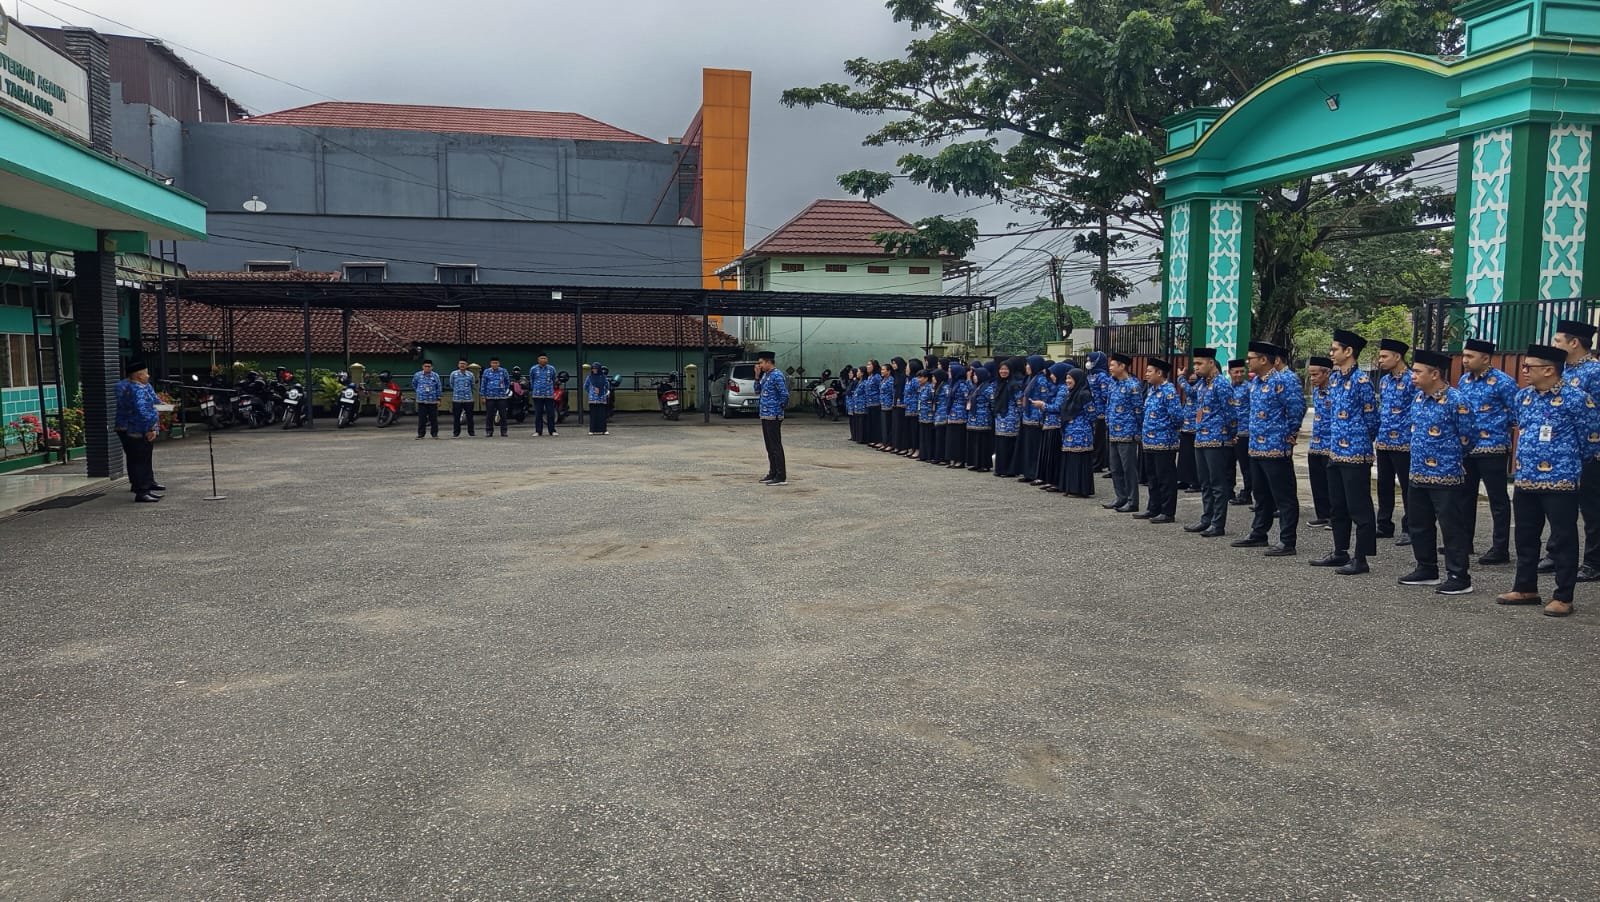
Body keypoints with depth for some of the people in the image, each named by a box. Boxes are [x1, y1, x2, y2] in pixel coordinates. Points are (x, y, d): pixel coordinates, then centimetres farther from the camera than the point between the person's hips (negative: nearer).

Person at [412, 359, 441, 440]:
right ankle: (420, 434, 8)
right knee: (421, 418, 1)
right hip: (421, 400, 0)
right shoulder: (417, 375, 2)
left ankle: (435, 433, 12)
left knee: (433, 418, 4)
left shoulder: (435, 376, 0)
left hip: (433, 400, 0)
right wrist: (419, 391, 14)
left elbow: (439, 387, 3)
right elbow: (413, 384, 18)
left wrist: (439, 399, 0)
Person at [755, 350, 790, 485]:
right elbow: (758, 389, 19)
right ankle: (773, 474, 22)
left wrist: (780, 408, -8)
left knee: (776, 446, -7)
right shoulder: (766, 375, 13)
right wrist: (757, 375, 8)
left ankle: (781, 477, -4)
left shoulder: (777, 375, -16)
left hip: (773, 416, -10)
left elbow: (785, 394, -20)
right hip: (765, 415, 10)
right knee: (769, 446, 14)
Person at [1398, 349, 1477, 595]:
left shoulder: (1455, 401, -14)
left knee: (1452, 527, -2)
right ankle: (1426, 570, 28)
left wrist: (1448, 459, 4)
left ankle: (1459, 577, 6)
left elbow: (1466, 438, -9)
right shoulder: (1418, 398, 9)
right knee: (1419, 525, 15)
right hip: (1419, 474, 8)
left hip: (1446, 476, -8)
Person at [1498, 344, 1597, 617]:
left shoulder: (1575, 398, -11)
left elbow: (1590, 438, -4)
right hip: (1525, 480, 7)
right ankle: (1525, 589, 27)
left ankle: (1563, 597, 9)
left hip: (1560, 482, -7)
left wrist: (1566, 462, 6)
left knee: (1563, 541, 1)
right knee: (1525, 538, 15)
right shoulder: (1523, 396, 8)